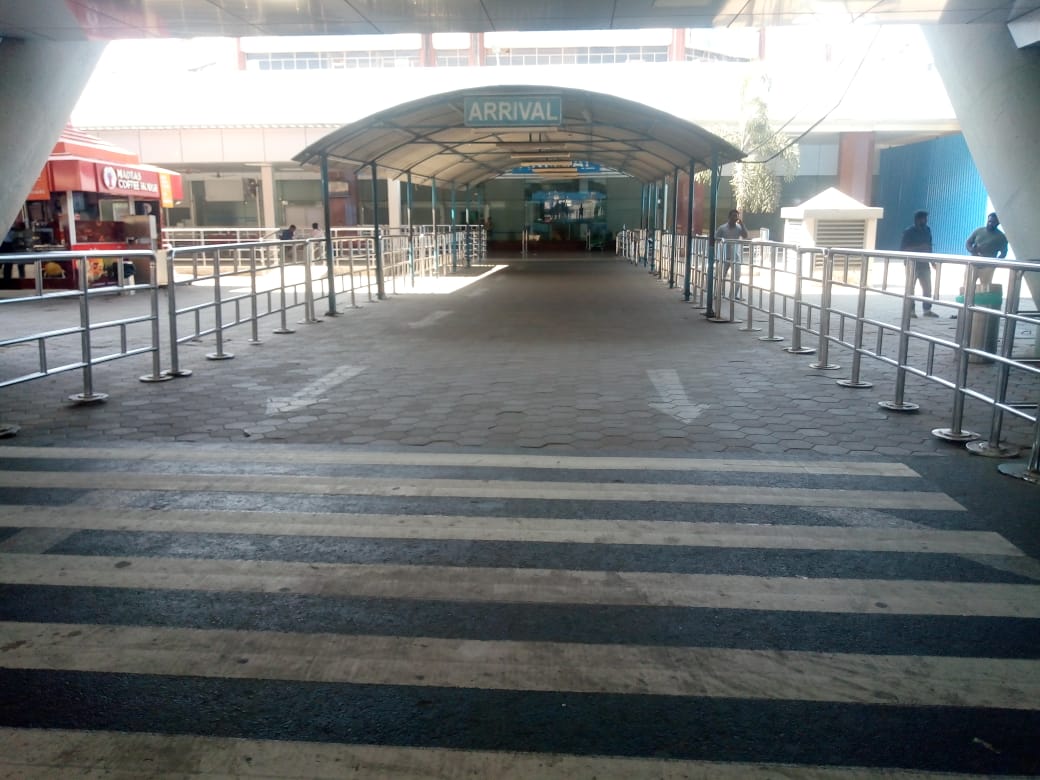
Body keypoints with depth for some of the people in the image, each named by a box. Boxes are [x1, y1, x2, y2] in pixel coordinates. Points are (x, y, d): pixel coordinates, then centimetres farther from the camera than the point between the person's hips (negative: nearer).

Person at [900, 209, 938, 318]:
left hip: (924, 263, 6)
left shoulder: (927, 230, 9)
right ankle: (911, 310, 1)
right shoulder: (909, 232, -9)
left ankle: (927, 309, 13)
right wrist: (918, 248, -22)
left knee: (927, 287, 5)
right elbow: (903, 248, -14)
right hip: (912, 263, -6)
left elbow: (929, 245, 19)